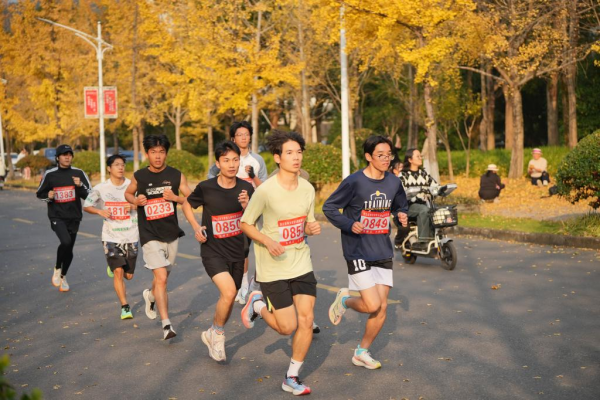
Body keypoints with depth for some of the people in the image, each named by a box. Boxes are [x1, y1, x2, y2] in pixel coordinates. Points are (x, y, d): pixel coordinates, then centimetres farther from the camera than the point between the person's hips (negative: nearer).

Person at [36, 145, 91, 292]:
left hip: (74, 217, 2)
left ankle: (63, 276, 34)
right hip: (57, 216, -2)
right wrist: (48, 196, -10)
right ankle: (57, 269, 2)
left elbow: (89, 196, 0)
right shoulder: (50, 175, -1)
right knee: (65, 242, -25)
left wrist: (80, 185, -19)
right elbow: (40, 193, 11)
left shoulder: (79, 173, 1)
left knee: (69, 249, 9)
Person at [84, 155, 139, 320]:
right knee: (118, 272, -14)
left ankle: (113, 267, 46)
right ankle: (125, 307, -3)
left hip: (131, 236, 2)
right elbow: (86, 206, 6)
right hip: (111, 236, -2)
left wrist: (134, 206, -20)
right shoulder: (101, 188, -3)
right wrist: (99, 211, -15)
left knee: (128, 275, 11)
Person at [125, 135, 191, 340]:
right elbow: (128, 193, 14)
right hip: (150, 236, -3)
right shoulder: (139, 176, -4)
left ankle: (151, 295, 54)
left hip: (172, 234, 3)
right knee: (161, 278, -16)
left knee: (164, 276, 20)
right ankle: (166, 324, -13)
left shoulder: (176, 175, -2)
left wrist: (176, 198, -19)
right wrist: (136, 201, -8)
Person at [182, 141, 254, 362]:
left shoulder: (246, 188, -6)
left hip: (237, 252, 4)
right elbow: (187, 205, 6)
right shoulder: (206, 188, -13)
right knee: (228, 291, -23)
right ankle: (217, 333, 3)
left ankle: (212, 335, 40)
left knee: (229, 299, 15)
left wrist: (246, 206, -21)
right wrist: (196, 228, -8)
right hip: (213, 251, -4)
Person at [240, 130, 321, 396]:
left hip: (302, 264, 5)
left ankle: (291, 379, 16)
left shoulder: (307, 189, 1)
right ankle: (258, 304, 29)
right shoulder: (265, 190, -15)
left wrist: (313, 228, -11)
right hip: (273, 268, -5)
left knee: (306, 320, -2)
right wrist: (267, 241, -23)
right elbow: (245, 224, -7)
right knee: (287, 327, -2)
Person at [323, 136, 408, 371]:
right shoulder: (354, 182, -13)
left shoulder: (394, 182, 3)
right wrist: (349, 225, -22)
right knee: (372, 305, -13)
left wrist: (402, 215, -3)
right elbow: (329, 207, -7)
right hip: (358, 252, -5)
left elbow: (400, 206, 21)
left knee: (382, 308, 5)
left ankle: (362, 352, 24)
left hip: (383, 252, 6)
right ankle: (344, 301, 21)